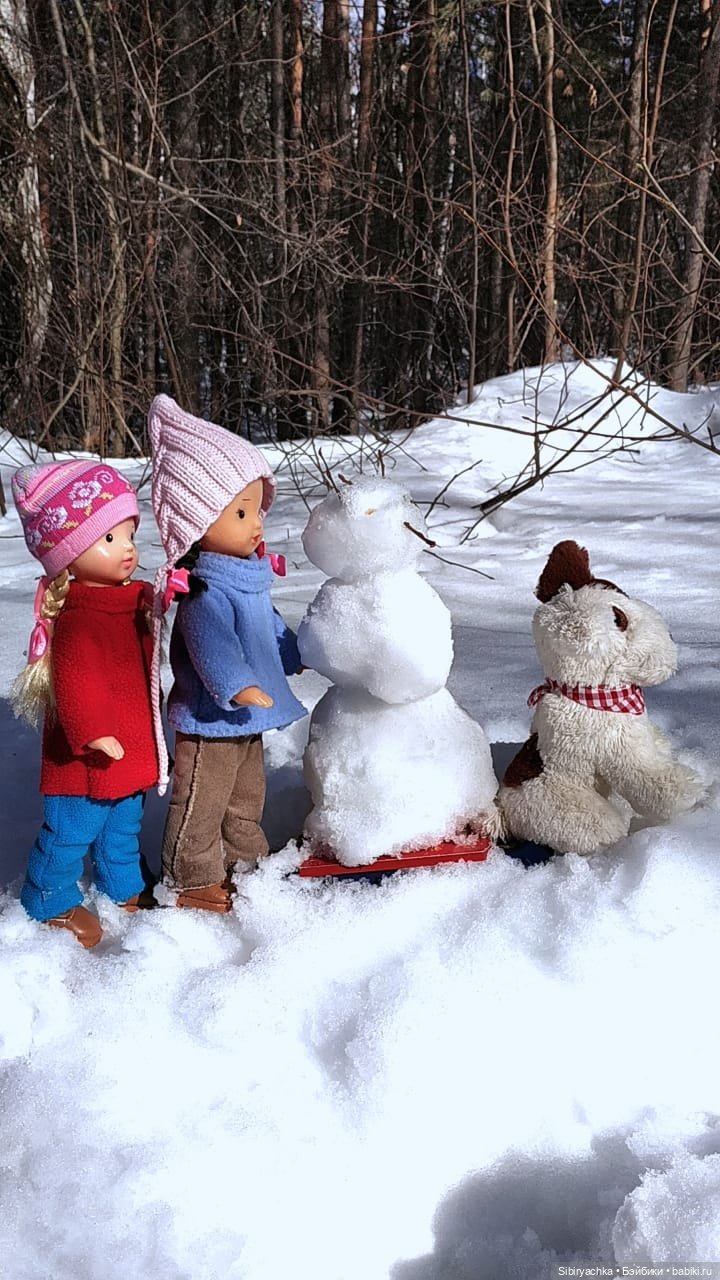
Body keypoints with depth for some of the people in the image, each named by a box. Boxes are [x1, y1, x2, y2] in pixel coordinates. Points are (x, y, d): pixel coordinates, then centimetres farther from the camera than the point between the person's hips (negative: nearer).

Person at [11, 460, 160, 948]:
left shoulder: (133, 603, 3)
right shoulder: (76, 621, -27)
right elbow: (74, 682, -32)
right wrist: (94, 734, -32)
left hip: (133, 752, 9)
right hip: (89, 761, -8)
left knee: (124, 827, 25)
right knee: (71, 833, 9)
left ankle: (124, 887, 44)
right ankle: (52, 902, 29)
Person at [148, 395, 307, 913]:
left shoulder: (249, 576, 5)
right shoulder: (206, 592, -26)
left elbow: (270, 626, 22)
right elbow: (212, 643, -40)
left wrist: (297, 654, 32)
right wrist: (238, 686, -51)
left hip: (247, 719, 10)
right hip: (210, 720, -10)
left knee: (247, 796, 24)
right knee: (201, 805, 7)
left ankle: (245, 859, 42)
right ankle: (192, 880, 22)